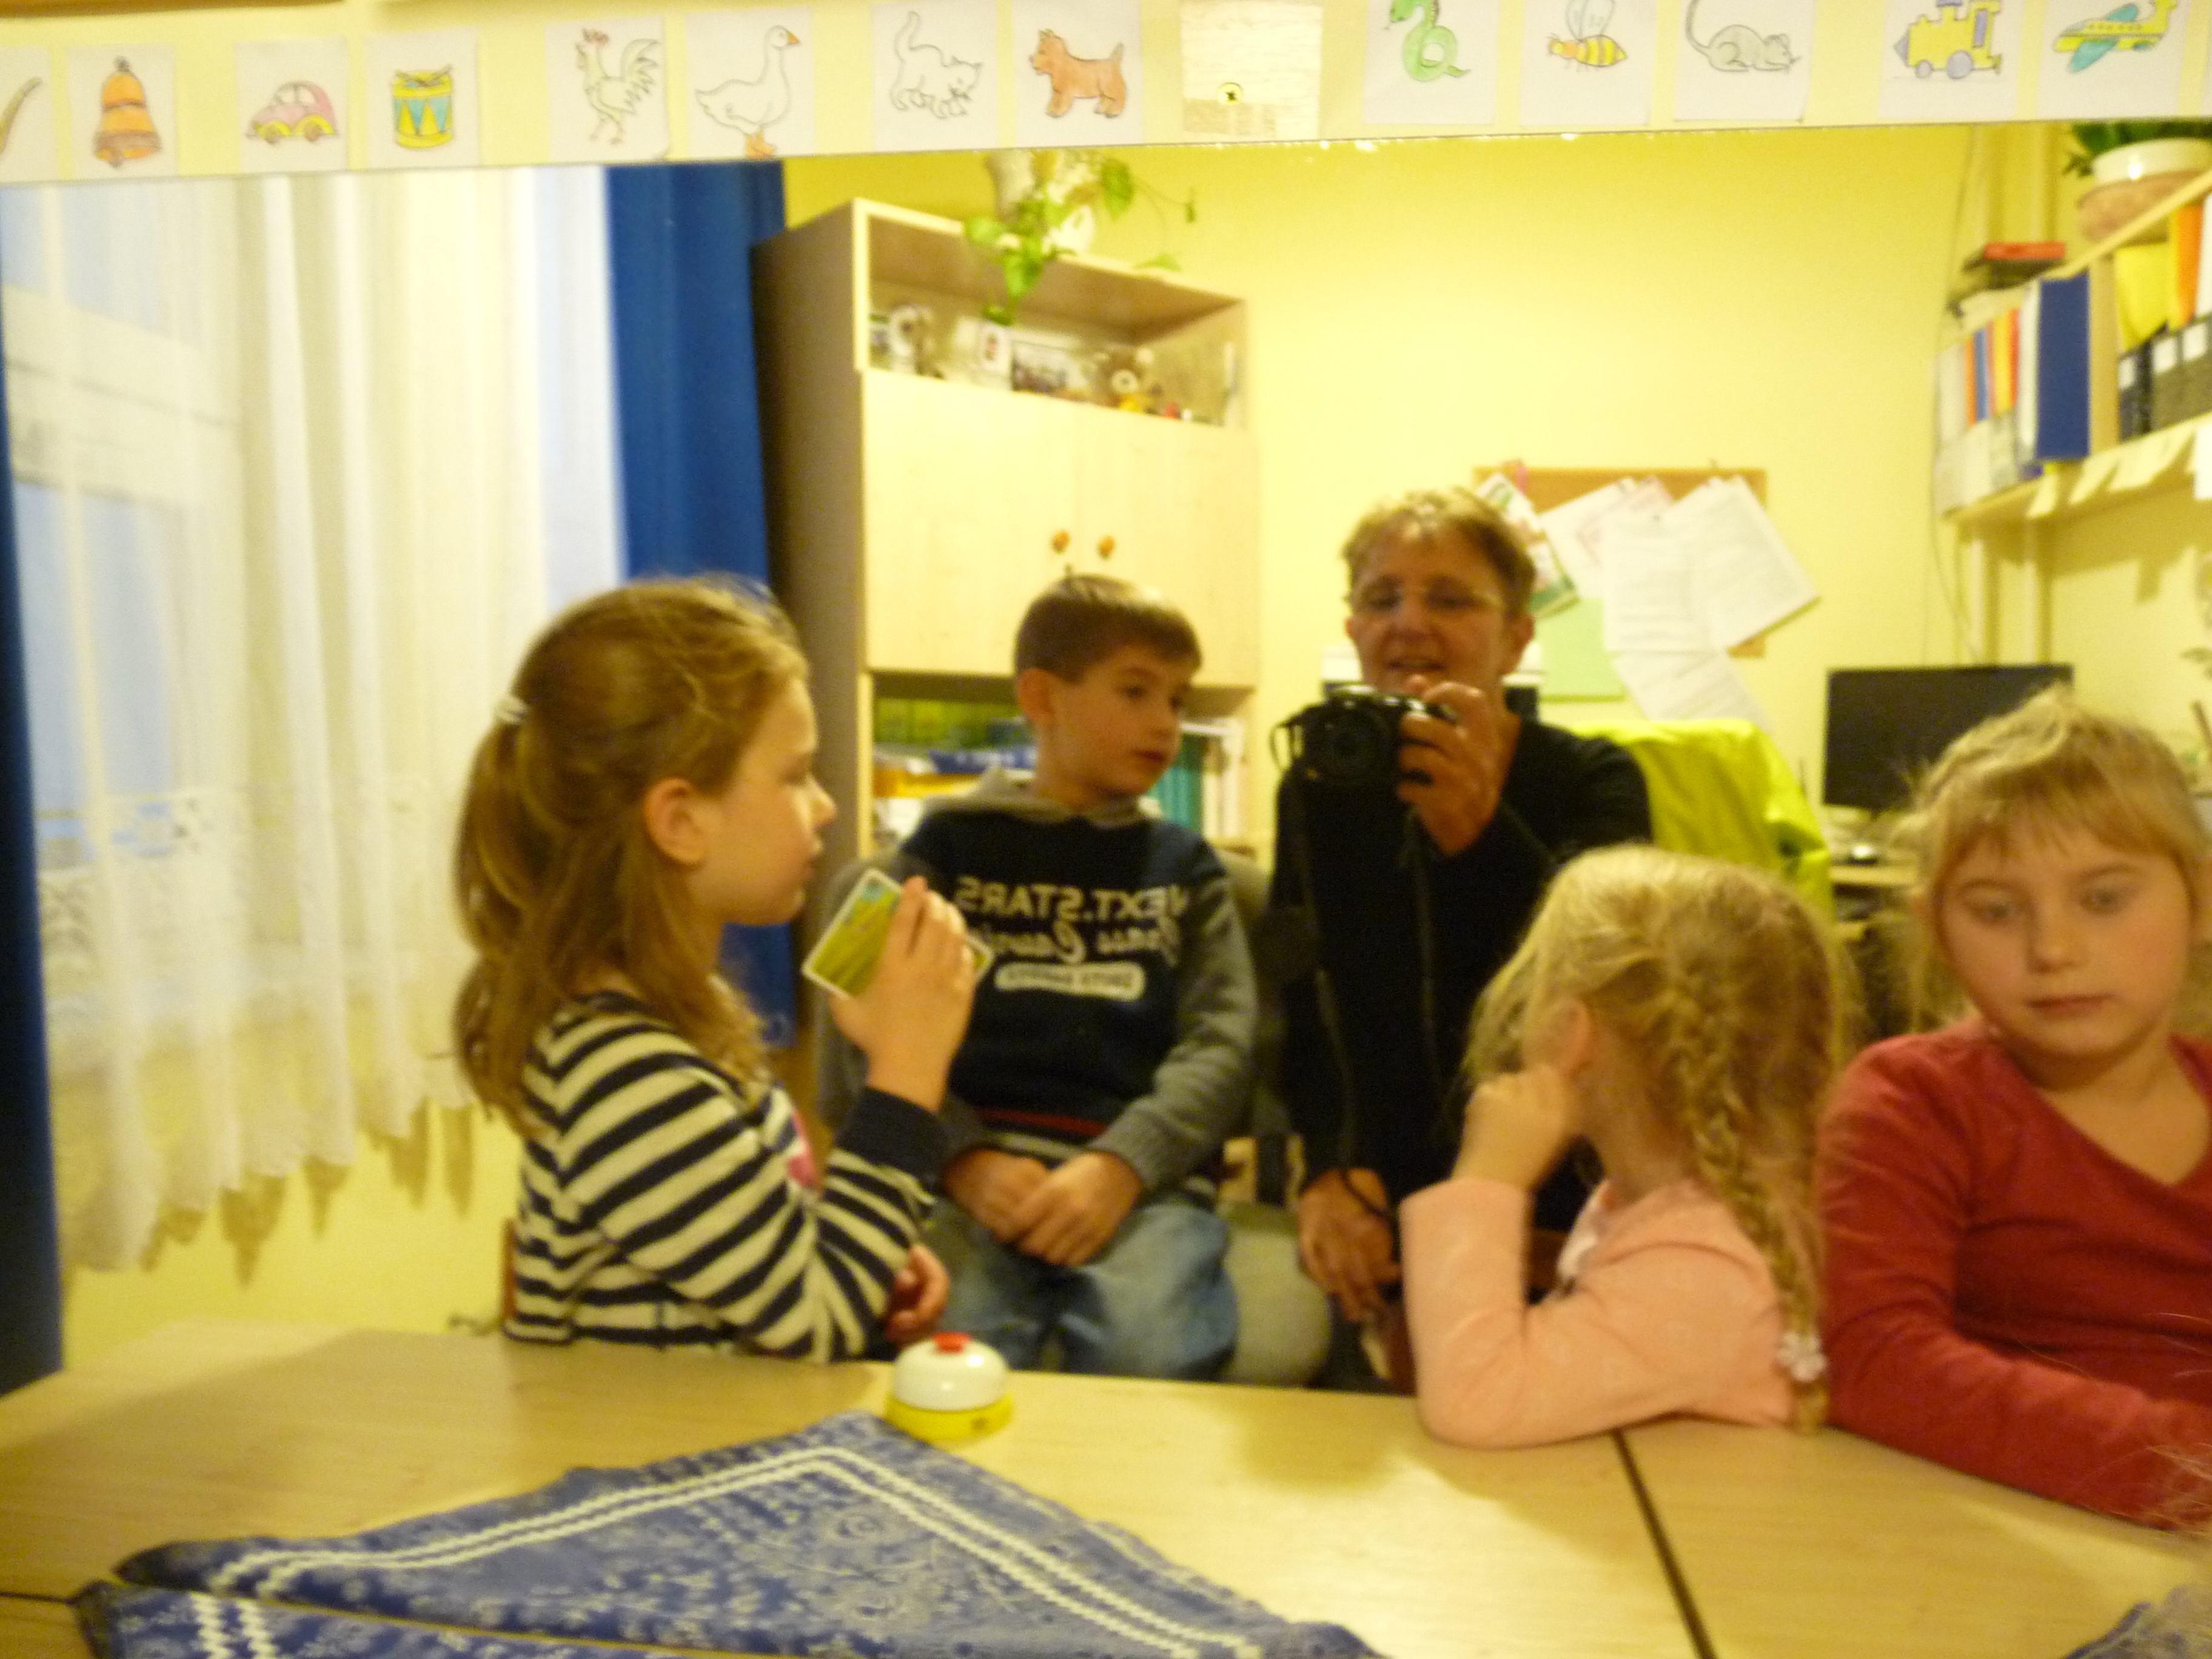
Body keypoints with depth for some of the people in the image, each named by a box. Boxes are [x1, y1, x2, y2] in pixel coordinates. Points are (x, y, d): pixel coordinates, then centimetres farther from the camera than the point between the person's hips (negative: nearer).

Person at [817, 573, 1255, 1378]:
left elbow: (1221, 1043, 7)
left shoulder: (1185, 867, 19)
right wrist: (966, 1158, -12)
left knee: (1150, 1360, -31)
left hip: (1142, 1175, 1)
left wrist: (1120, 1166, -12)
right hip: (969, 1168, -1)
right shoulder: (948, 845, 15)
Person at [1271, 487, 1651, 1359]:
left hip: (1561, 1211, -1)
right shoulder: (1318, 790, 6)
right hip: (1386, 1199, 2)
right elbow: (1304, 1015, -1)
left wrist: (1485, 834, -37)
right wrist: (1334, 1171, -18)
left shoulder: (1592, 781, -2)